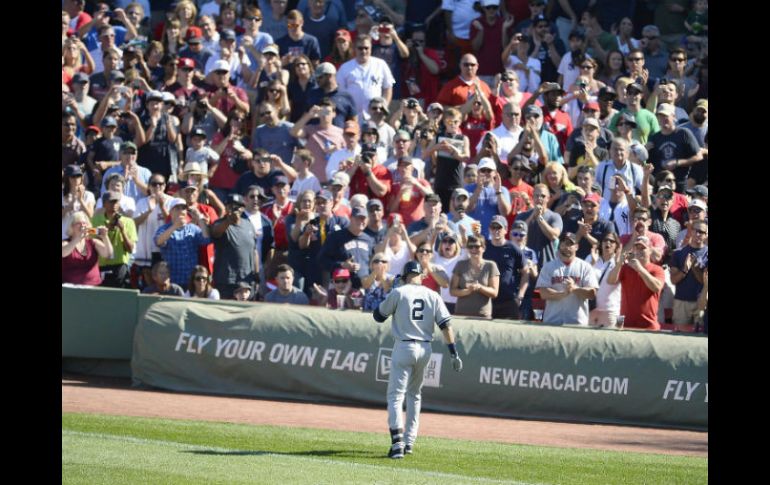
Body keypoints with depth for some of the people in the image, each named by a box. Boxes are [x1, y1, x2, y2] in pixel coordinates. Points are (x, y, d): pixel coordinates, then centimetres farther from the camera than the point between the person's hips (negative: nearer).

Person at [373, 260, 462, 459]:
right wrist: (454, 353, 0)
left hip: (404, 347, -4)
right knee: (414, 394, 22)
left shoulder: (398, 293, -5)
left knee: (395, 395, -4)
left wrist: (387, 302, 20)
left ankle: (397, 442, -20)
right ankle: (409, 442, 23)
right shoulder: (433, 296, 5)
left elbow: (379, 316, 3)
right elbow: (446, 325, 0)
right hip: (425, 349, 4)